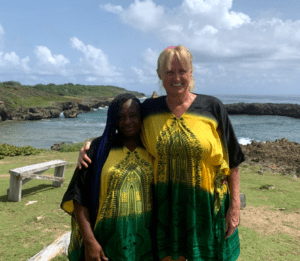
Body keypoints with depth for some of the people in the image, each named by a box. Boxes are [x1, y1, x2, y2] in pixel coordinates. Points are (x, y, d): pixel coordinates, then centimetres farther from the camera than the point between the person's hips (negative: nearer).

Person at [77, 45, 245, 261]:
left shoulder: (212, 108, -5)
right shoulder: (149, 110, 0)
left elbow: (232, 162, -2)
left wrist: (235, 205, -4)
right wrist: (91, 146, -4)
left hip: (207, 207, -1)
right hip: (167, 207, 2)